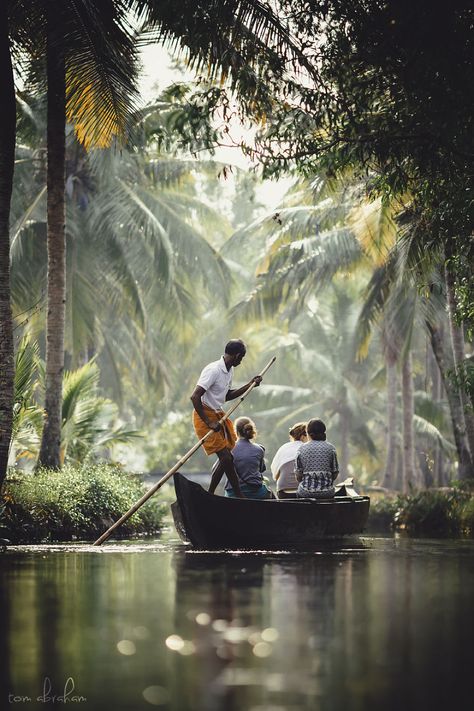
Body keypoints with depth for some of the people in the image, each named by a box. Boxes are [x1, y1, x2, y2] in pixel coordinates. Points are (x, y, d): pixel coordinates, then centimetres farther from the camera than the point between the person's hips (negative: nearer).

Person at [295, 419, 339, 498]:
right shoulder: (330, 448, 1)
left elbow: (298, 476, 0)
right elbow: (335, 473, 3)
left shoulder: (302, 449, 0)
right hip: (327, 493, 1)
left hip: (306, 492, -1)